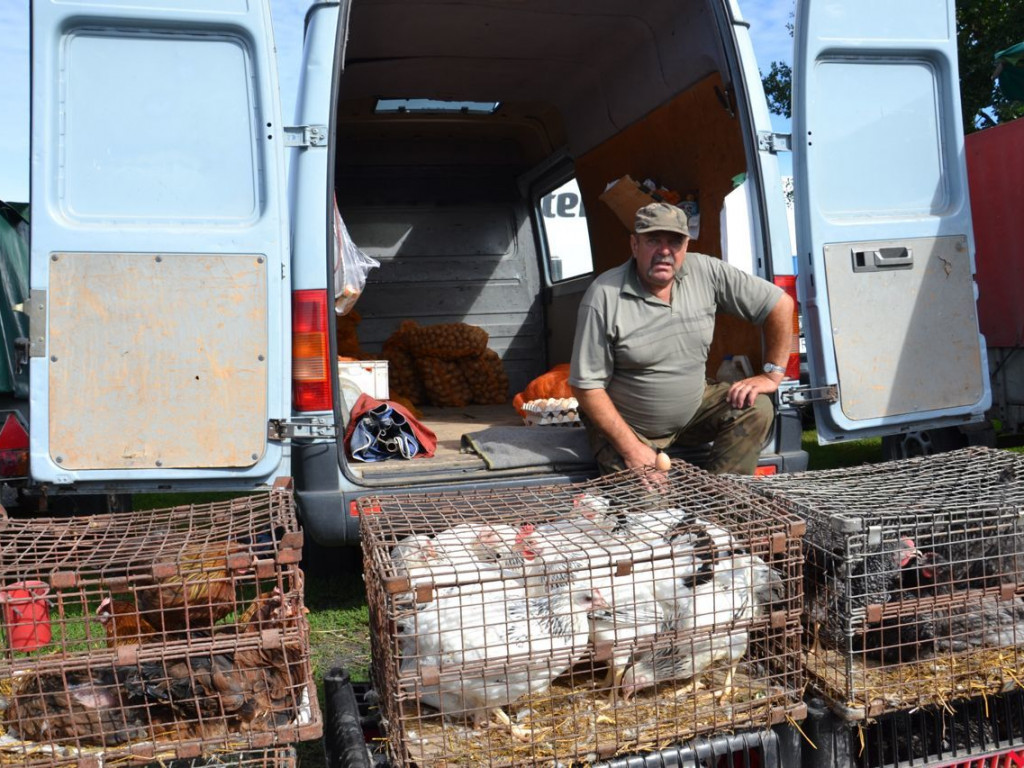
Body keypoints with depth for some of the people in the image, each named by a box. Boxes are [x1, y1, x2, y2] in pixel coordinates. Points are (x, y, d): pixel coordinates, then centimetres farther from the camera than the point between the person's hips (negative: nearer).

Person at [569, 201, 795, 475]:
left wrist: (771, 375, -5)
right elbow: (586, 386, -18)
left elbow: (780, 304, -1)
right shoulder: (604, 297, -20)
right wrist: (630, 448, -21)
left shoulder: (706, 272, -10)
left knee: (755, 409, -16)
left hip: (693, 407, 5)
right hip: (623, 426, -4)